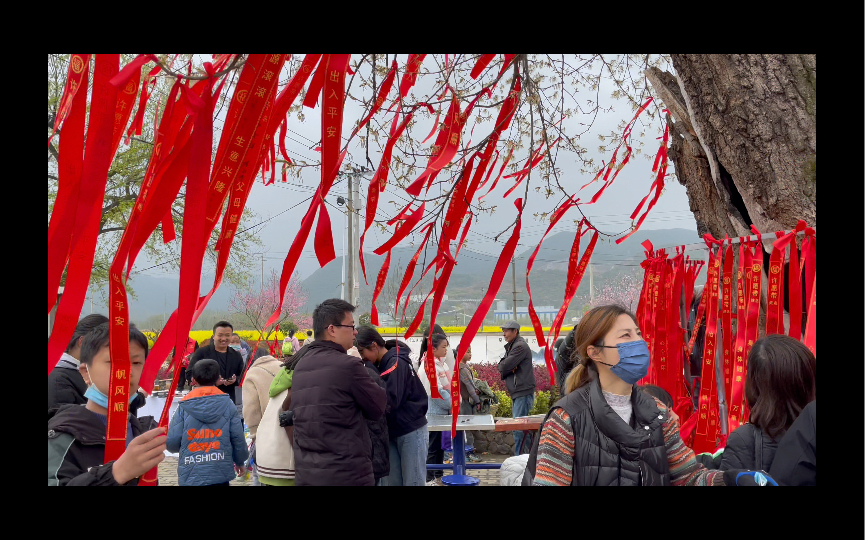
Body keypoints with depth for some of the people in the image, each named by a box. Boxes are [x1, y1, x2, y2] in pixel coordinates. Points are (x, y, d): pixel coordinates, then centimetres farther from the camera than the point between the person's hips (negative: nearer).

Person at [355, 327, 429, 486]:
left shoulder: (396, 362, -16)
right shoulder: (380, 364, 10)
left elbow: (390, 400, -25)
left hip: (411, 431, -8)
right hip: (392, 432, 8)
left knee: (412, 482, -1)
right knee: (390, 482, 7)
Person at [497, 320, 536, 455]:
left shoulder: (520, 346, -14)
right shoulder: (510, 346, 19)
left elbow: (504, 367, -19)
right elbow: (501, 365, 13)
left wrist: (503, 366, 2)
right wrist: (507, 367, -7)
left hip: (523, 392, -10)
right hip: (517, 392, 10)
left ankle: (519, 456, -8)